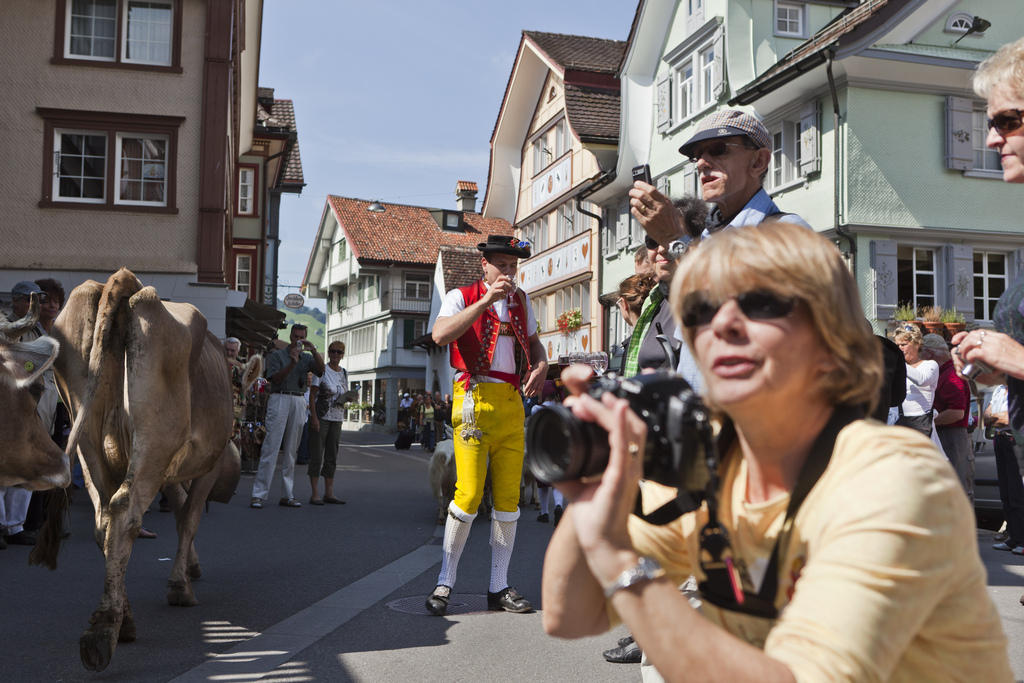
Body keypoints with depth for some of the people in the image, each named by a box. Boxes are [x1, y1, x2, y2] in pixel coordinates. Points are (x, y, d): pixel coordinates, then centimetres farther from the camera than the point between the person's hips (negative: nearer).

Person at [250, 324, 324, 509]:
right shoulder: (276, 355, 7)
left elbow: (321, 369, -1)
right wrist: (292, 364, -18)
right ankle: (258, 494, -10)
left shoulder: (307, 357, 17)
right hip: (279, 399, -4)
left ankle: (287, 495, 8)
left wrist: (314, 350, -13)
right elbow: (275, 378, -6)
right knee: (271, 447, -10)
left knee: (291, 450, 5)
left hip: (299, 402, 4)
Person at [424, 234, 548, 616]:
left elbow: (534, 343, 32)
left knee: (509, 496, 3)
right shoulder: (461, 297, 3)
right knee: (469, 493, -12)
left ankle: (499, 588, 12)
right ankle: (444, 584, 2)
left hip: (512, 403, 5)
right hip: (474, 401, -5)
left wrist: (541, 366, 8)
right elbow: (440, 335, -16)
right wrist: (485, 300, -20)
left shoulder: (521, 301, 21)